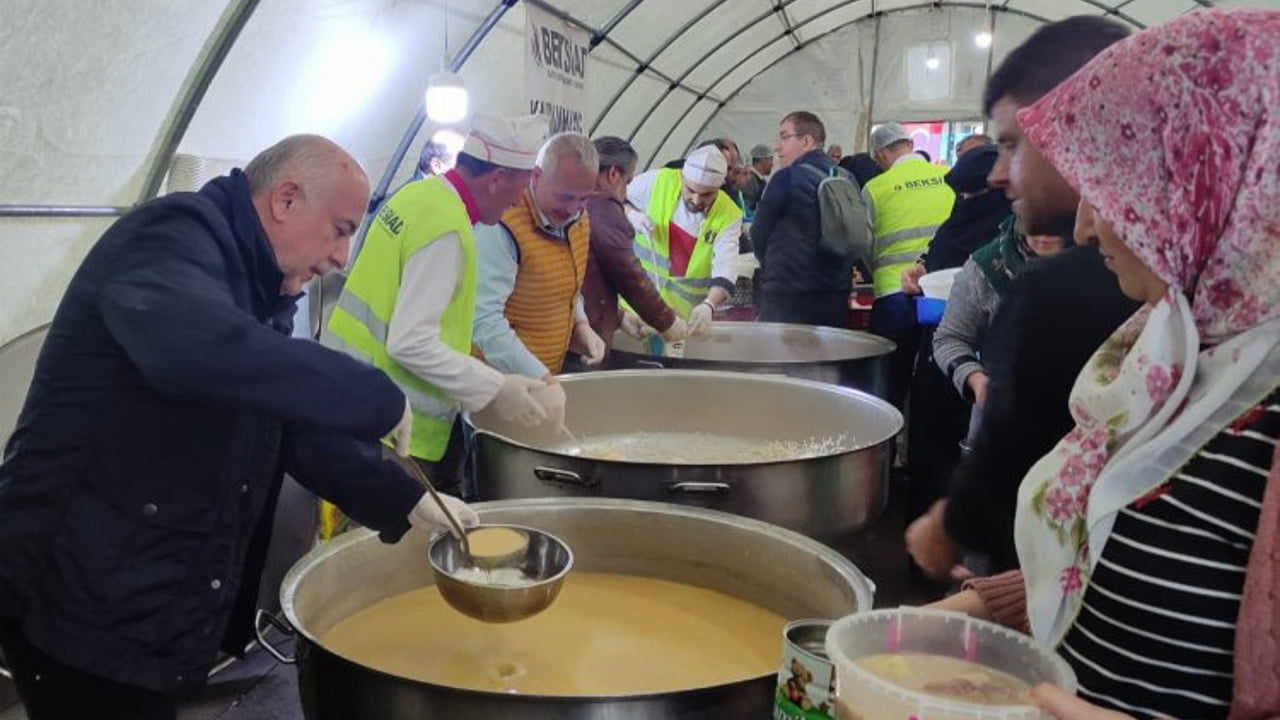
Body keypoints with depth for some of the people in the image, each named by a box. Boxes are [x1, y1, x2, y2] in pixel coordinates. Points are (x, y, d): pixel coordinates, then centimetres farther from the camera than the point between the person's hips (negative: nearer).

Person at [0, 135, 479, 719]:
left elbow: (300, 429, 15)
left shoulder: (255, 293, 13)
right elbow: (197, 345, -40)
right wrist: (377, 400, -32)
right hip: (78, 600, -9)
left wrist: (407, 503, 5)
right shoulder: (176, 237, -17)